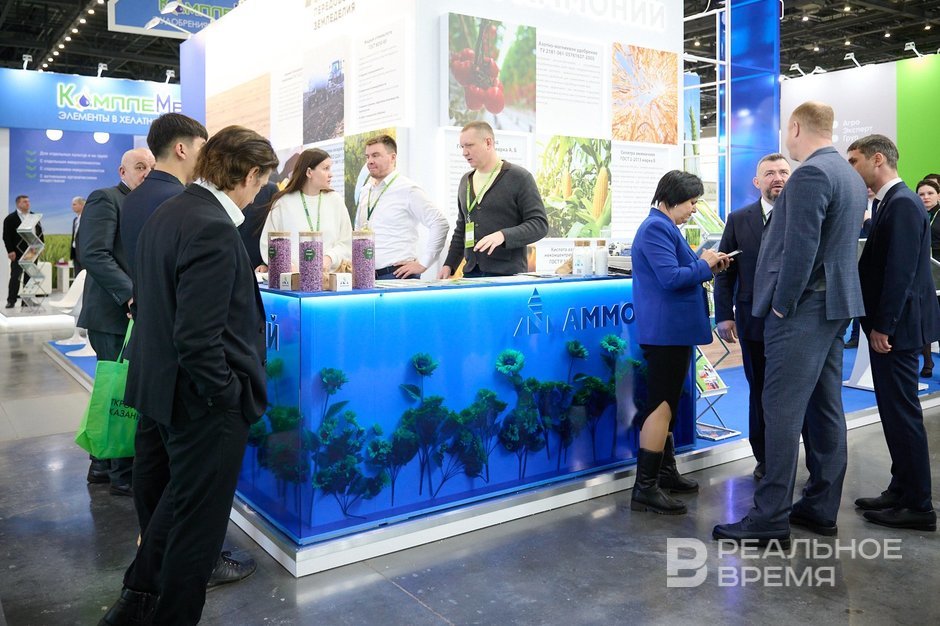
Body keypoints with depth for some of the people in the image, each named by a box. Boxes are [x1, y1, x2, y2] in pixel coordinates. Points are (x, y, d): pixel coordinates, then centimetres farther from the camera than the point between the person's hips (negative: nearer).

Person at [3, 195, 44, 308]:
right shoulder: (10, 218, 0)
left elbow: (40, 232, 17)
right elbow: (6, 236, -5)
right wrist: (10, 251, -13)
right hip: (18, 253, -4)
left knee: (30, 277, 6)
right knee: (15, 277, -3)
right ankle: (11, 301, 3)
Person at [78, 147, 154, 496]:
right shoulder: (105, 199, -9)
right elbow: (93, 254, -19)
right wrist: (131, 294, -23)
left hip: (132, 312, 9)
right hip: (113, 313, -9)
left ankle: (103, 463, 27)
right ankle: (124, 475, 7)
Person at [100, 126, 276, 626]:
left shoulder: (167, 213, 6)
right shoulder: (212, 229, -24)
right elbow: (198, 339, -27)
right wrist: (230, 397, -16)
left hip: (166, 386, 10)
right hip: (208, 401, -10)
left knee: (181, 497, 27)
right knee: (200, 519, 9)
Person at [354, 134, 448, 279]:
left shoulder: (407, 190, -6)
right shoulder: (365, 192, 15)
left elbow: (439, 224, -10)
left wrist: (423, 263, -11)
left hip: (397, 274, -6)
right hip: (366, 274, 6)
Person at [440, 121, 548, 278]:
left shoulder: (519, 178, -3)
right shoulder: (465, 181, 16)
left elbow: (540, 224, -10)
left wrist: (503, 235, -24)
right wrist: (449, 265, 12)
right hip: (471, 274, 5)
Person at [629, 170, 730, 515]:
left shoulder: (664, 226, 19)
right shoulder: (656, 228, -15)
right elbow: (670, 278, -23)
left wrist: (705, 264, 7)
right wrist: (705, 265, -10)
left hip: (672, 330, 11)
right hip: (667, 331, -11)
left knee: (665, 403, 16)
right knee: (662, 404, -9)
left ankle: (665, 472, 27)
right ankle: (645, 488, -5)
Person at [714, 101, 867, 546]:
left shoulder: (810, 174, -15)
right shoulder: (851, 176, 16)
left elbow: (800, 247, -21)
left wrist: (782, 304, -13)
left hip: (804, 308, -10)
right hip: (835, 304, 10)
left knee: (783, 410, -7)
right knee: (825, 407, 12)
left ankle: (770, 519, -2)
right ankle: (821, 508, 21)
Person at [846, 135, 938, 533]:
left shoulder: (902, 203, -15)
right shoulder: (891, 202, 15)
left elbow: (901, 271, -21)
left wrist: (883, 326, -20)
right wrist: (878, 324, 14)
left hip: (897, 326, -10)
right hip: (889, 324, 10)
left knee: (902, 414, -4)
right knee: (895, 412, 14)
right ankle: (901, 492, 24)